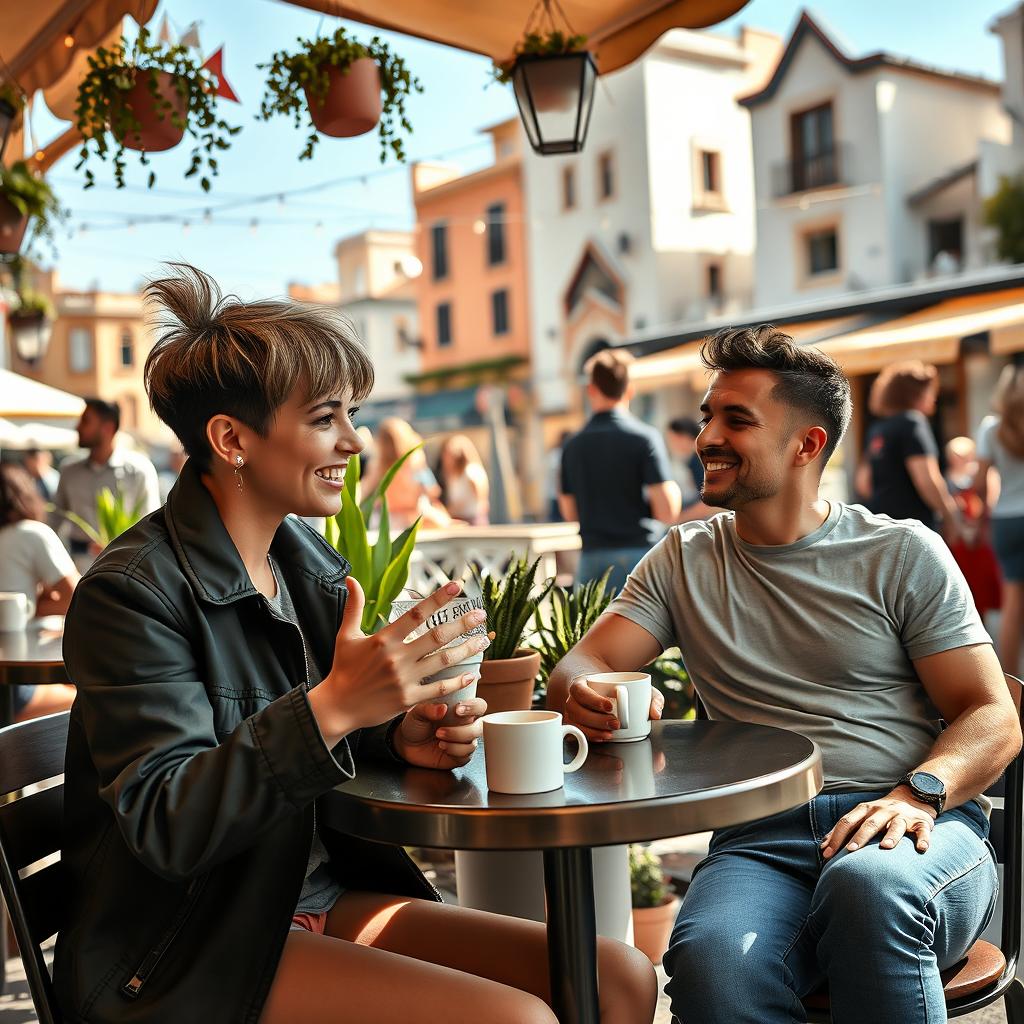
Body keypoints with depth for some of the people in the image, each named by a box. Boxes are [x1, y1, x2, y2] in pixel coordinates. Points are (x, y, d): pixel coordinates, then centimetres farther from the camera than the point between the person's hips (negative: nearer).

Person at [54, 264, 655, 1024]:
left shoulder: (310, 561, 7)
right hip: (181, 958, -7)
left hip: (315, 893, 7)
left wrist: (400, 739, -7)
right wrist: (332, 706, -34)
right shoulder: (132, 591, -16)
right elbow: (164, 827, -23)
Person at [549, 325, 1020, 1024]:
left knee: (868, 885, -37)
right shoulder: (683, 560, 15)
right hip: (762, 840, 1)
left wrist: (918, 793, -18)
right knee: (710, 962, -34)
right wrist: (584, 698, -20)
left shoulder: (903, 553, 7)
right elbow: (581, 667, 6)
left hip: (917, 828, 0)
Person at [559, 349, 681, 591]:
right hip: (637, 552, -3)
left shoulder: (573, 445, 6)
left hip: (591, 558, 4)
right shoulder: (645, 437, -6)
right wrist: (674, 490, 10)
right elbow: (668, 512, -10)